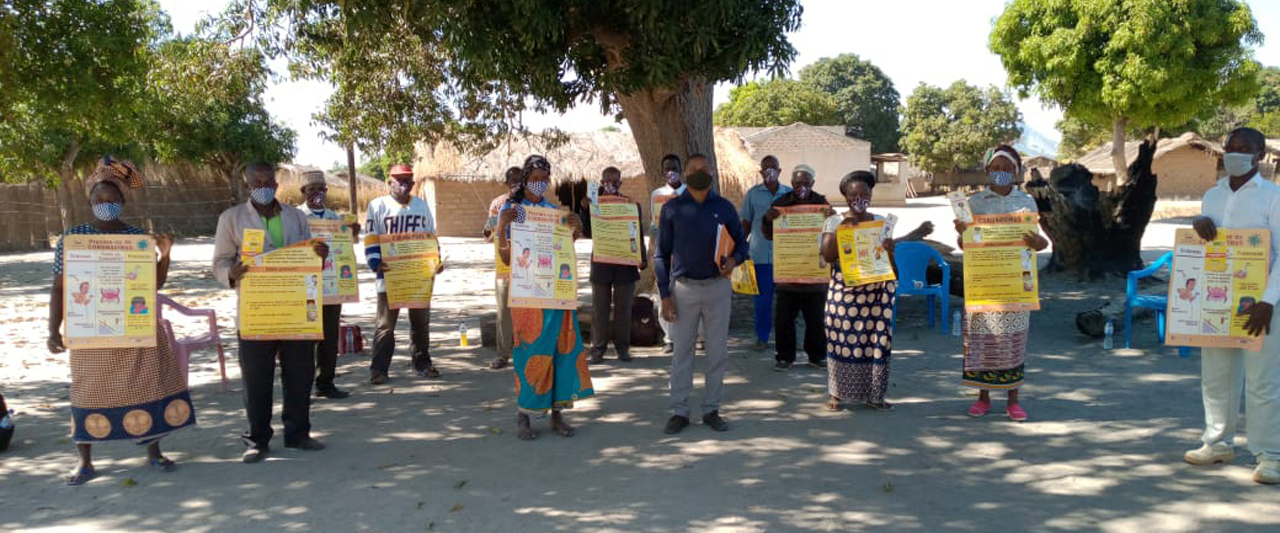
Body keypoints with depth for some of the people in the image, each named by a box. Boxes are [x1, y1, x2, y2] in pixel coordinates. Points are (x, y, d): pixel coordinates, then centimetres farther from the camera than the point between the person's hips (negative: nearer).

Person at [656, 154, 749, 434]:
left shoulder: (724, 207, 4)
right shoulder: (672, 209, 1)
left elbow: (741, 242, 11)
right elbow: (661, 254, 2)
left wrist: (735, 259, -13)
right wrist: (664, 294, -5)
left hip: (717, 287, 1)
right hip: (683, 287, -1)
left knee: (718, 352, 5)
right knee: (682, 351, 3)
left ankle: (711, 409, 16)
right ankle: (679, 411, 11)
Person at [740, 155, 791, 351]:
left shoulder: (789, 194, 5)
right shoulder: (752, 194, 4)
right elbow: (746, 223, 8)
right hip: (760, 254, -1)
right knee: (762, 297, 4)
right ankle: (762, 336, 15)